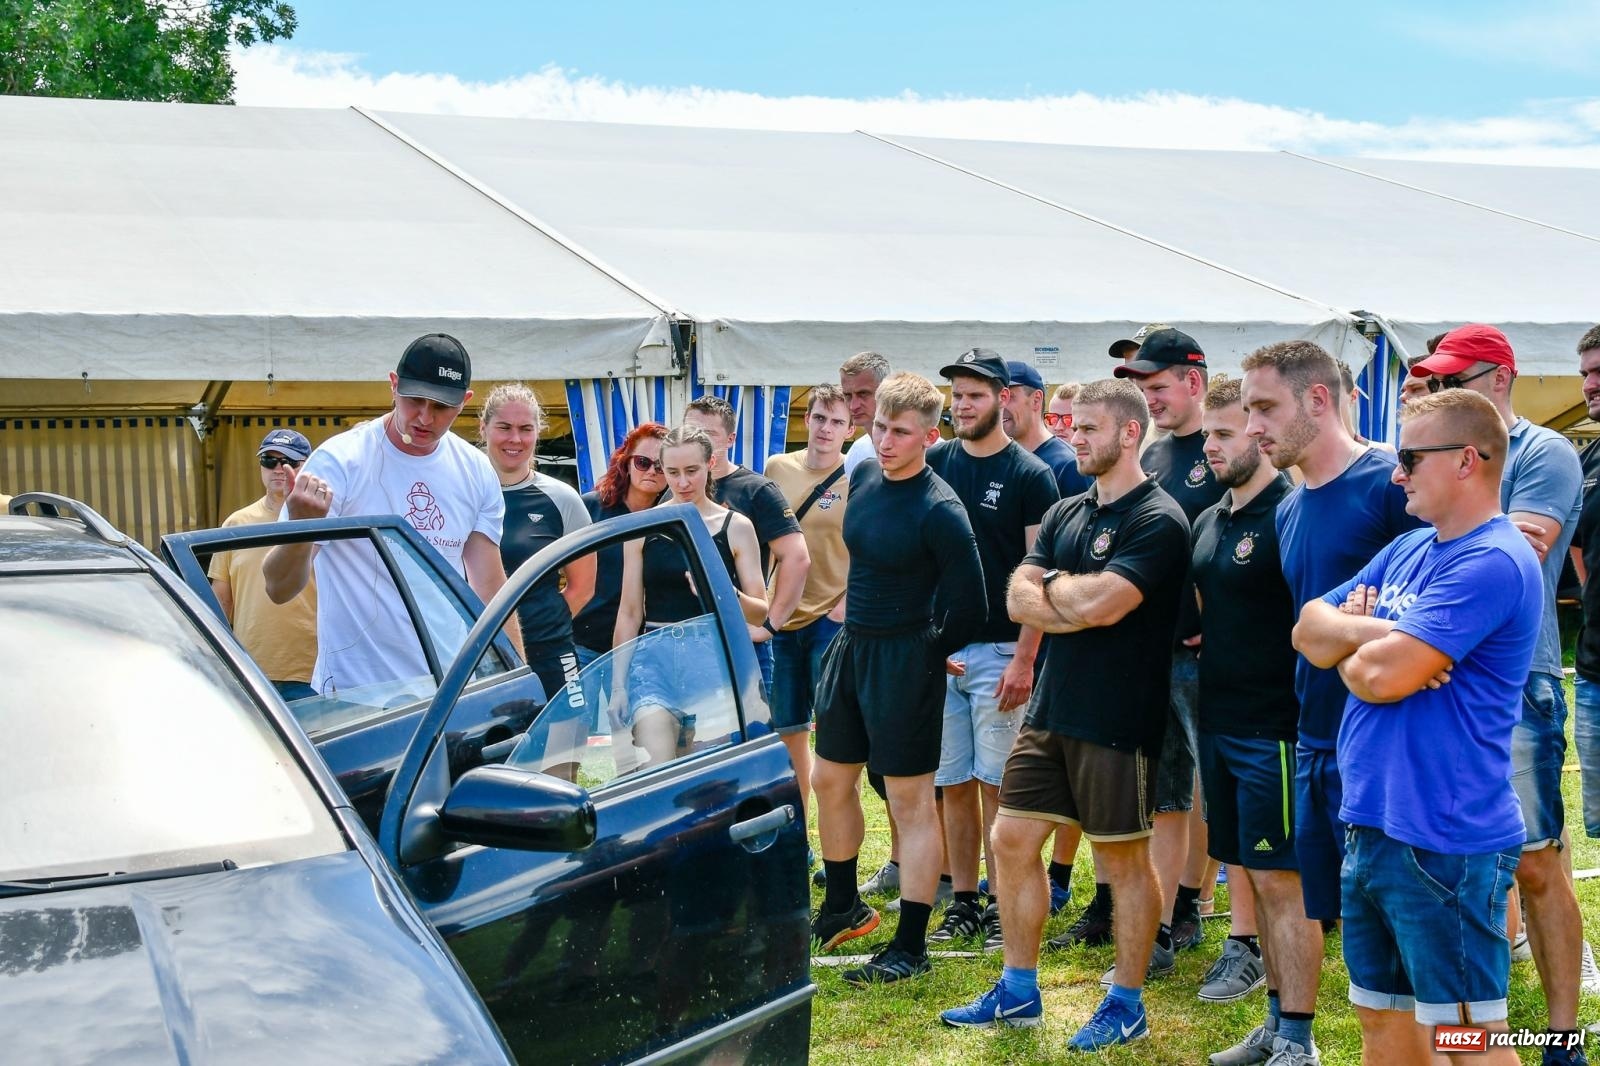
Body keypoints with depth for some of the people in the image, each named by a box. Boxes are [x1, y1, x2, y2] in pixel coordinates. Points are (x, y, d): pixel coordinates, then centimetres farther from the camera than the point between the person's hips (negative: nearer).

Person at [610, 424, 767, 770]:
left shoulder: (735, 527, 5)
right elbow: (629, 612, 10)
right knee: (655, 770, -18)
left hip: (713, 657, 0)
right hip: (654, 657, 0)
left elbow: (761, 611, 4)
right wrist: (618, 683, 6)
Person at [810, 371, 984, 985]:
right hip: (849, 645, 8)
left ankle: (910, 947, 5)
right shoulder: (864, 476, 3)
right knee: (830, 781, 17)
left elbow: (968, 606, -16)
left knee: (911, 801, -2)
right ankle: (843, 909, 36)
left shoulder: (939, 511, -19)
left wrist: (925, 652, -2)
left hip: (905, 658, -8)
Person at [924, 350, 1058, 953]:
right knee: (953, 783, 8)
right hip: (938, 648, 5)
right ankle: (963, 903, 17)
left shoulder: (1029, 475, -4)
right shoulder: (934, 463, 9)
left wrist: (1024, 658, -15)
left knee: (995, 783, -2)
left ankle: (1000, 906, 6)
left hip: (998, 651, -4)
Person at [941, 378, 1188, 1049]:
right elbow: (1018, 600, 2)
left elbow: (1098, 603, -25)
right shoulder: (1064, 514, 11)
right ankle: (1018, 992, 23)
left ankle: (1127, 1005, 19)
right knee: (1012, 841, 10)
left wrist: (1052, 583, -5)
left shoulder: (1156, 521, -13)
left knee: (1124, 860, 5)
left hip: (1116, 720, -8)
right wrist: (1079, 602, -15)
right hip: (1052, 710, 8)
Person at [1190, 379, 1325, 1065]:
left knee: (1280, 881, -4)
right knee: (1250, 875, 14)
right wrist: (1197, 636, 9)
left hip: (1274, 730, -8)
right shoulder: (1209, 522, 12)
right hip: (1219, 723, 8)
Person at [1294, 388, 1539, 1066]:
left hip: (1444, 839, -9)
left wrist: (1347, 646, 0)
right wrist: (1373, 632, -12)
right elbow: (1308, 630, 9)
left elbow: (1382, 677, -23)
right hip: (1372, 825, 9)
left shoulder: (1491, 562, -17)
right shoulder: (1406, 550, 14)